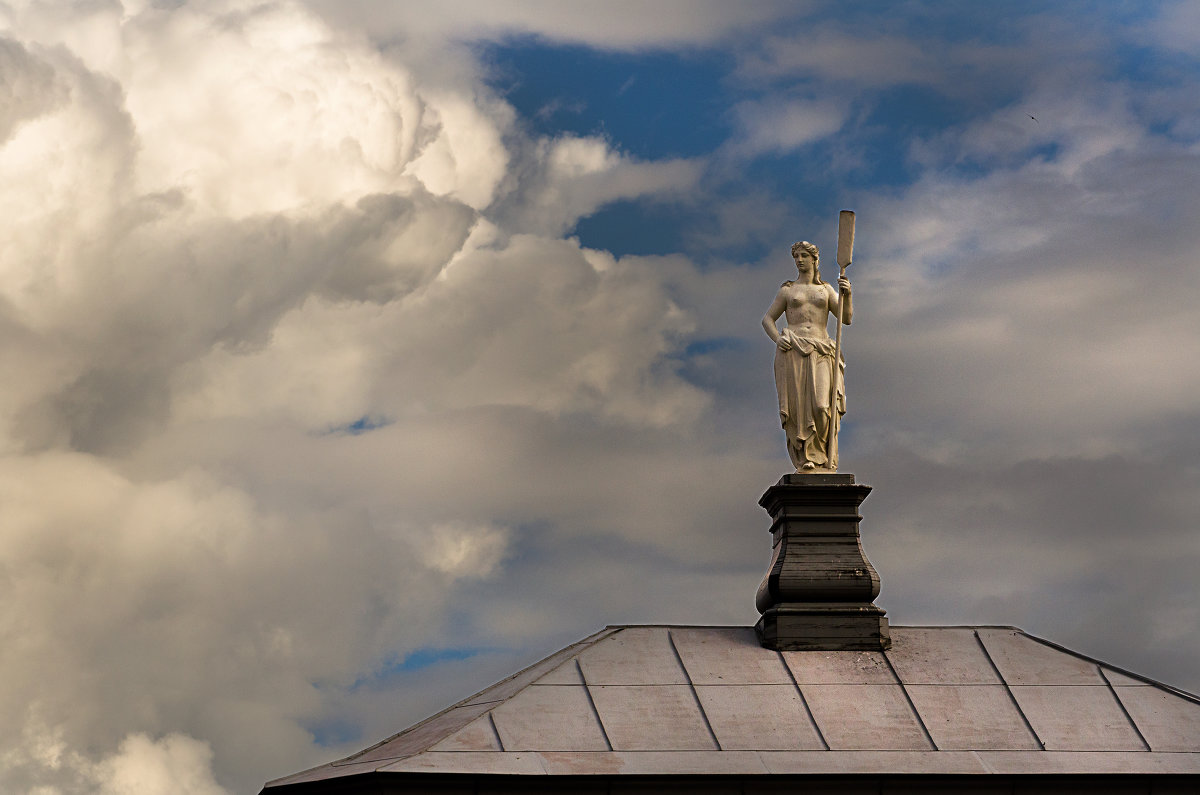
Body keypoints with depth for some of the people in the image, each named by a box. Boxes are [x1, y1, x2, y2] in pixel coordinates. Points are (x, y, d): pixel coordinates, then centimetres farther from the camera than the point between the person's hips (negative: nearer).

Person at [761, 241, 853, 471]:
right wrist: (777, 339, -5)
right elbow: (767, 319, 16)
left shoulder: (826, 290, 18)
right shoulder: (787, 291, 16)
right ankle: (806, 460, -5)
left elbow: (846, 318, 8)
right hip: (792, 351, 0)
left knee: (821, 406, -17)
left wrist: (847, 294, -11)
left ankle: (824, 462, -2)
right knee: (798, 407, -11)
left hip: (819, 353, 0)